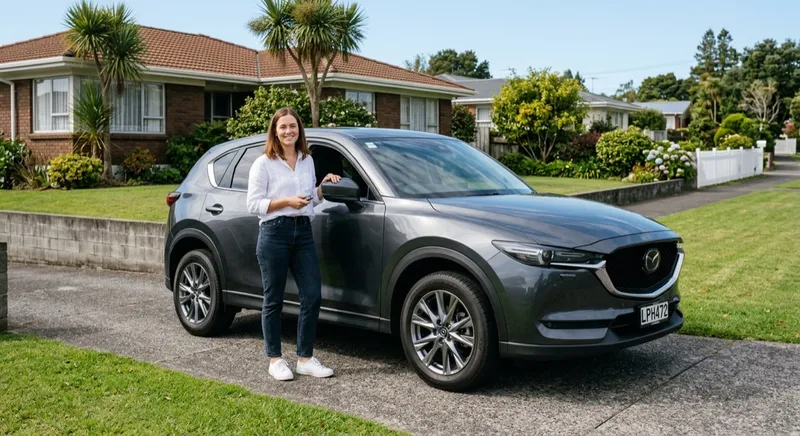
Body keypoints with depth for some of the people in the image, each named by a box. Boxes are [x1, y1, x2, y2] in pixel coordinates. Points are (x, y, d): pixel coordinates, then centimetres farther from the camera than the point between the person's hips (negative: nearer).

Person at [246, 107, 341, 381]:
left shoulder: (307, 161, 15)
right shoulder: (263, 163, -2)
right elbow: (253, 204, -7)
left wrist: (324, 185, 5)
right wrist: (287, 201, -16)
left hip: (303, 232, 5)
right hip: (274, 233, -5)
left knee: (312, 296, 0)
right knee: (274, 300, 3)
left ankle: (305, 358, 11)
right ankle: (275, 360, 14)